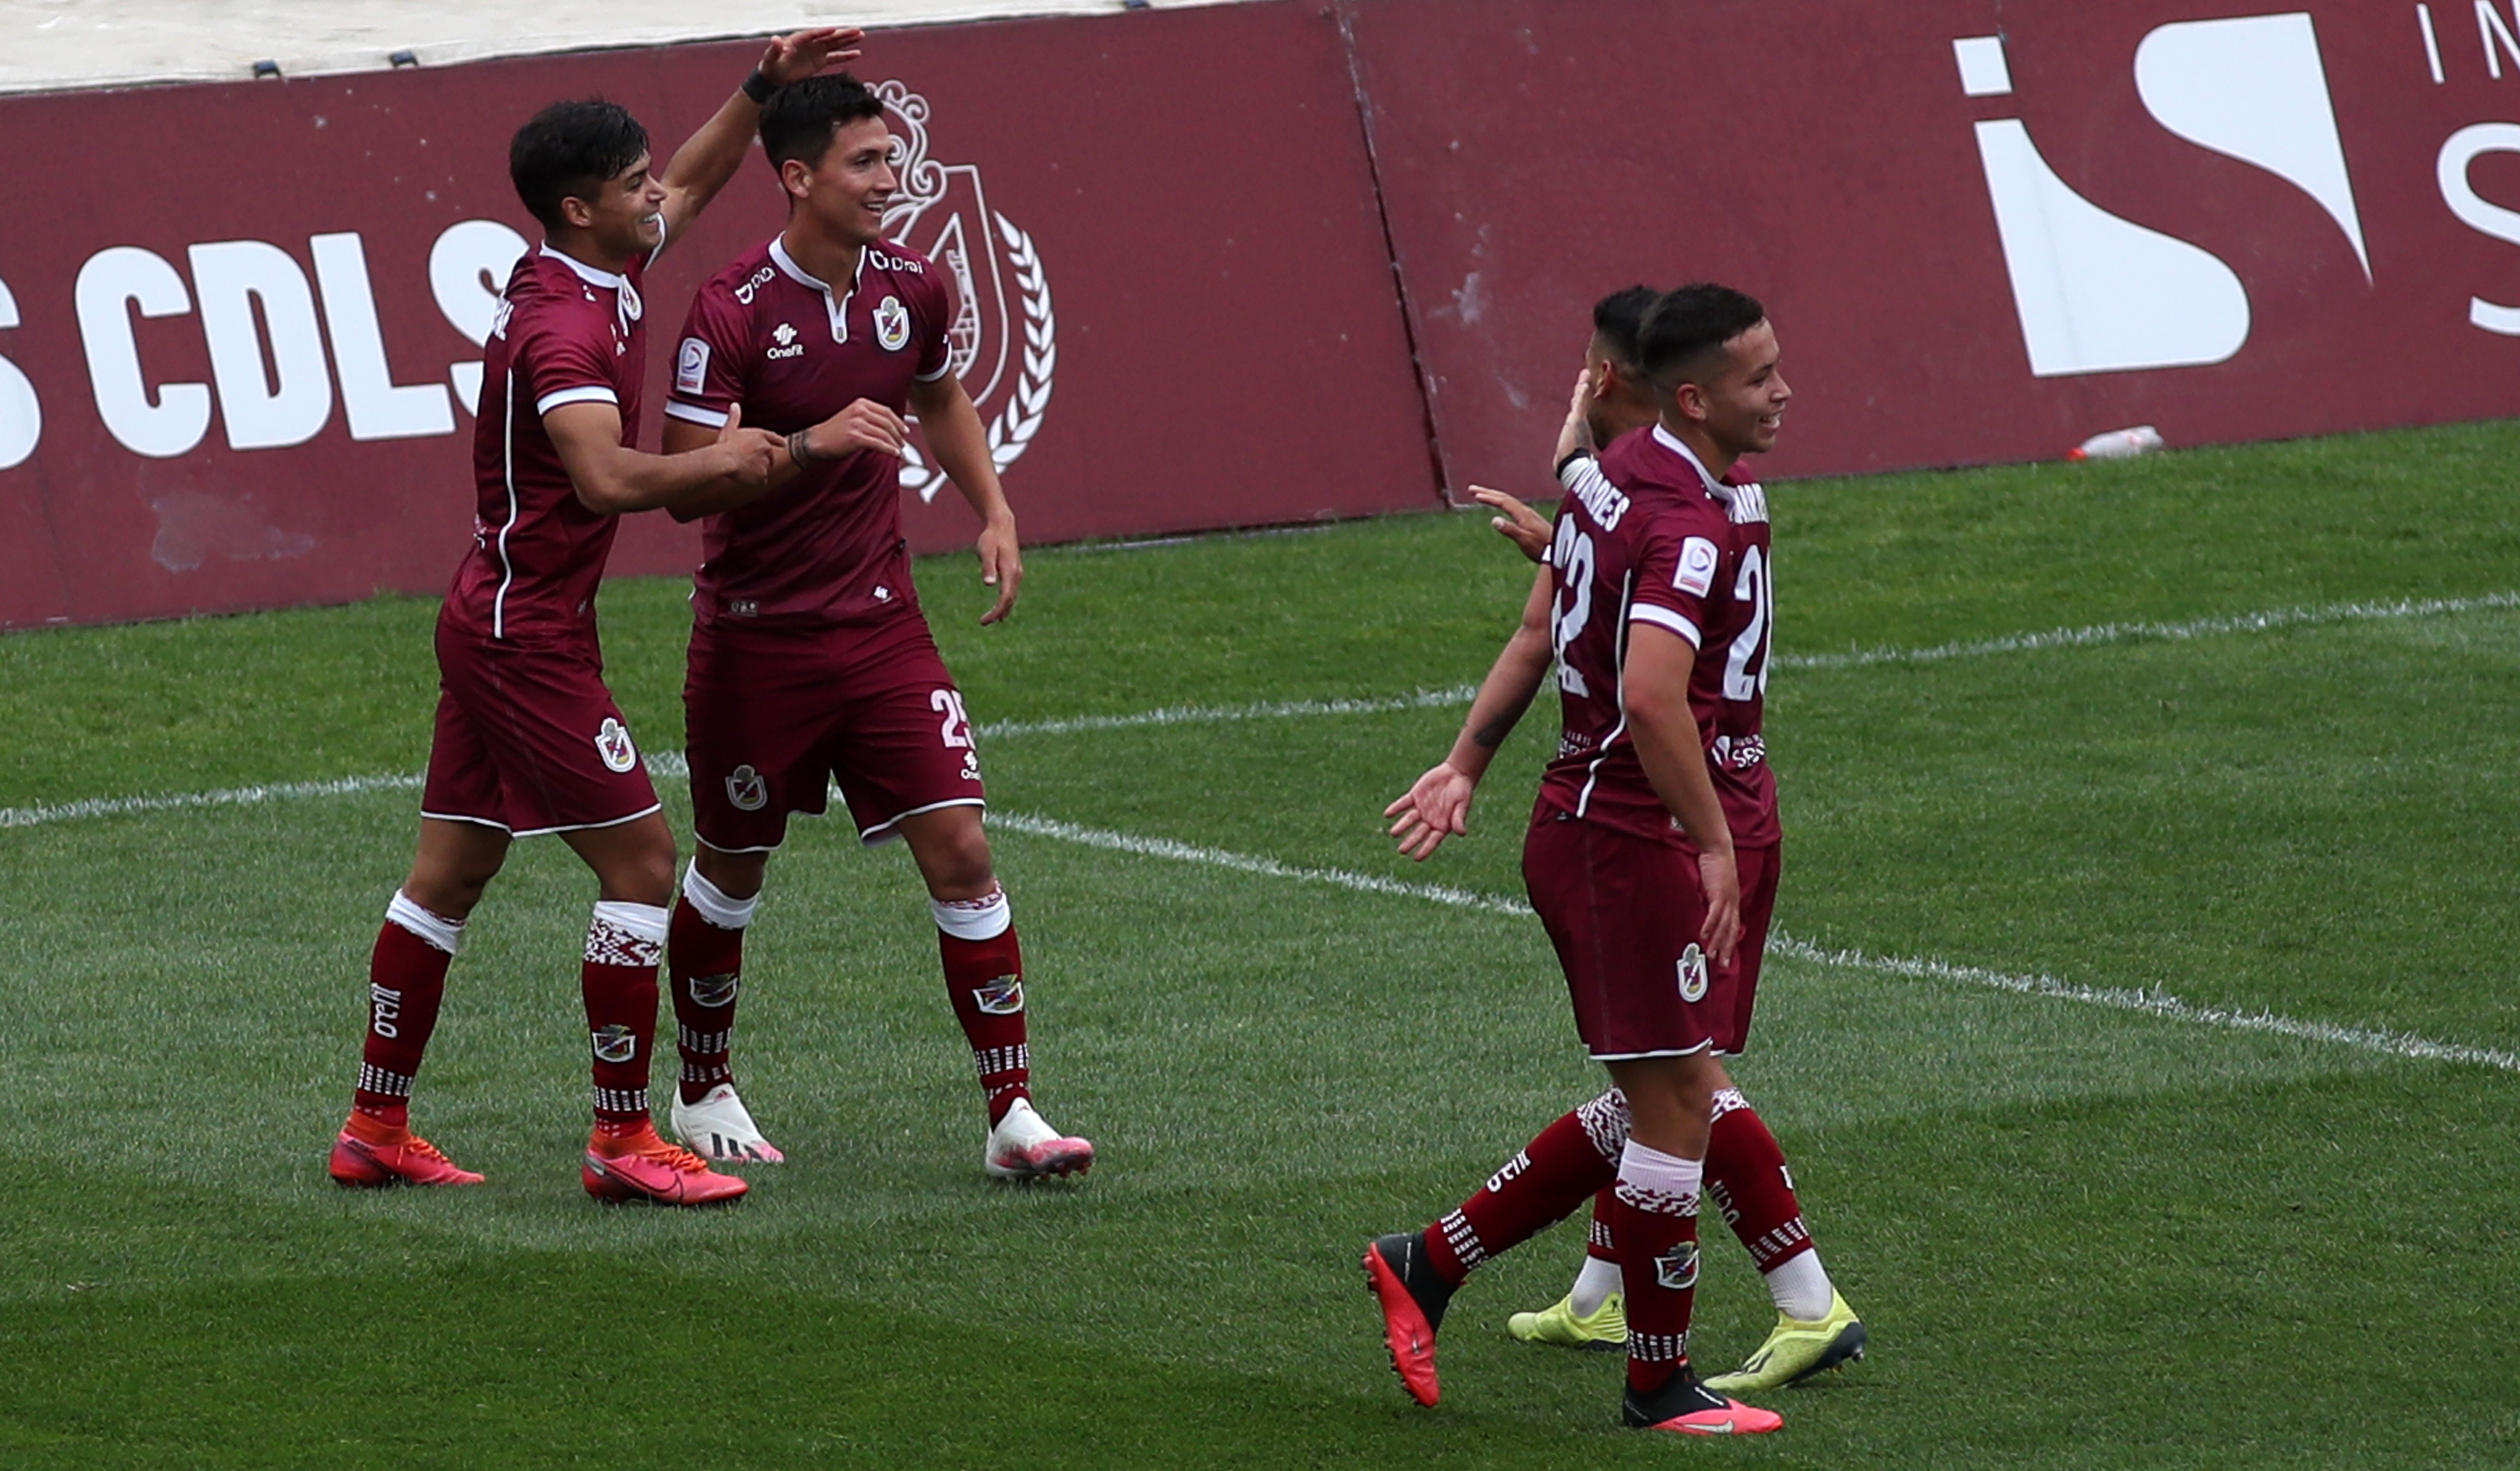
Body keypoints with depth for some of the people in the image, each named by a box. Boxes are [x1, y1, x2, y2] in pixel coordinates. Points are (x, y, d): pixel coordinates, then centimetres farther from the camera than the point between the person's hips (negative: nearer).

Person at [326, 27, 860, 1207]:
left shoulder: (603, 276, 7)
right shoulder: (562, 326, -22)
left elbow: (693, 183, 24)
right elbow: (605, 479, -36)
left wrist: (765, 85, 13)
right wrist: (720, 462, -23)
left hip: (492, 617, 10)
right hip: (531, 633, -10)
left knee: (451, 871, 13)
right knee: (639, 860, -7)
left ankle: (376, 1130, 19)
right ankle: (622, 1143, -4)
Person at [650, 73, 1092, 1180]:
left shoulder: (912, 289, 1)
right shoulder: (732, 312, -17)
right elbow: (685, 482, -20)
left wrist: (994, 516, 12)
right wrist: (811, 444, -31)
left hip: (882, 626, 4)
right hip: (758, 637, -4)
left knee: (961, 852, -7)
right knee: (731, 871, 12)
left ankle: (1012, 1116, -5)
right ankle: (703, 1090, 34)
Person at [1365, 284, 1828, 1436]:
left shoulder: (1608, 476, 10)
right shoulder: (1691, 527, -21)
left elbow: (1540, 629, 17)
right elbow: (1652, 694, -33)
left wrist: (1466, 765, 23)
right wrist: (1717, 843, -28)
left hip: (1584, 816, 10)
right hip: (1637, 836, -10)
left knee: (1665, 1098, 16)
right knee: (1676, 1103, -2)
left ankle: (1431, 1264, 21)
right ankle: (1661, 1386, 7)